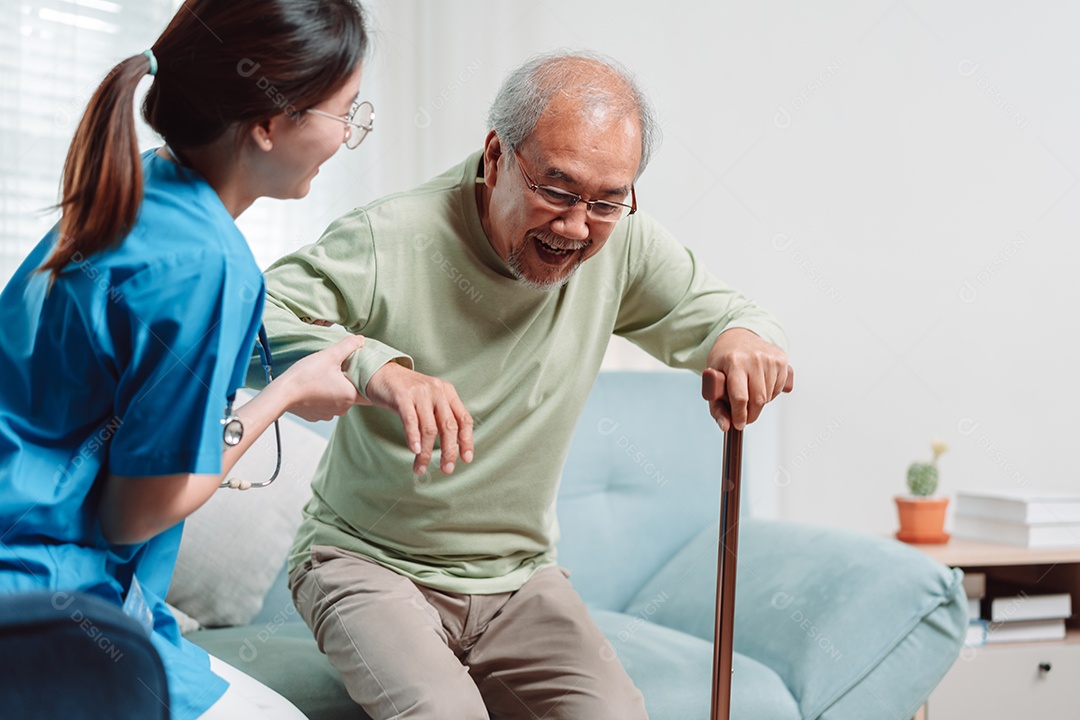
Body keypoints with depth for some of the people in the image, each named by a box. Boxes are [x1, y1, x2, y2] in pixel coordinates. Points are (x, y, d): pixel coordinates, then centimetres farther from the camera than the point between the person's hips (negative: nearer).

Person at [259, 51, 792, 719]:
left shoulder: (621, 242, -6)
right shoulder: (391, 240, -20)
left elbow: (716, 311, 4)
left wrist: (743, 336, -22)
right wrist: (378, 368, -46)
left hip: (518, 576, 4)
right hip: (369, 560, -4)